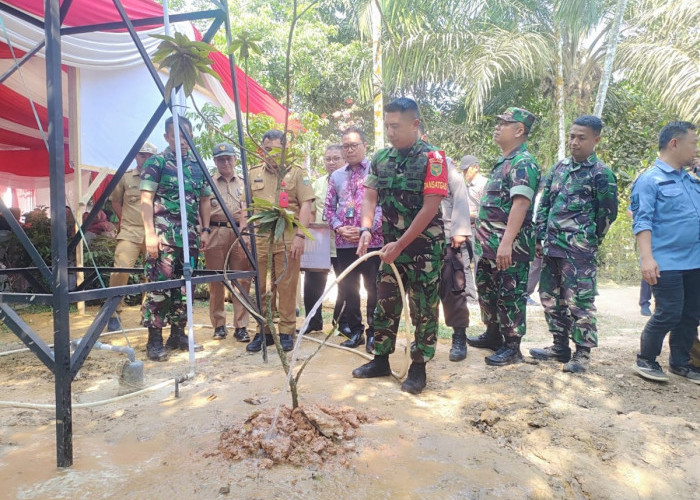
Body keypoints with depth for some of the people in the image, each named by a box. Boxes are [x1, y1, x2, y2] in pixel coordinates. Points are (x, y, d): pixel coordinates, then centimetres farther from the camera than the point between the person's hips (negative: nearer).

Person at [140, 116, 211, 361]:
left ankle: (178, 334, 21)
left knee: (185, 286, 10)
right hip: (164, 234, -5)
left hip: (190, 234, 6)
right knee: (159, 286, -7)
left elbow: (204, 200, 19)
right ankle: (154, 341, 1)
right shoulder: (156, 162, -1)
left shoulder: (198, 165, 14)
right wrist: (150, 233, -15)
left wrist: (205, 230, 10)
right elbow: (146, 199, -6)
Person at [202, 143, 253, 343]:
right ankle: (219, 325, 14)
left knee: (242, 281, -3)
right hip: (215, 234, -1)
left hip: (239, 234, 1)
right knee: (216, 281, 3)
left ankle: (241, 326, 3)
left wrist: (244, 234, -4)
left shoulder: (243, 184, 17)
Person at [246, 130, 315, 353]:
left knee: (287, 287, 2)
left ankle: (286, 332, 12)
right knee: (260, 287, 7)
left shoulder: (297, 173, 5)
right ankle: (263, 331, 19)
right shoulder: (253, 174, 15)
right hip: (259, 238, 3)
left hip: (287, 239, -3)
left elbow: (306, 205, -3)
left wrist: (300, 235, -13)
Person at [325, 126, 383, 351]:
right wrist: (339, 228, -3)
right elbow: (329, 207, 14)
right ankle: (355, 331, 24)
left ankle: (373, 333, 17)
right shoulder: (337, 176, 14)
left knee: (374, 290, 3)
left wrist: (367, 229, -15)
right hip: (344, 243, 5)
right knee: (348, 290, 10)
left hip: (372, 240, -4)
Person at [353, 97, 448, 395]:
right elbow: (370, 197, 5)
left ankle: (418, 368, 16)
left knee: (424, 308, 3)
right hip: (391, 244, 6)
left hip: (424, 246, -5)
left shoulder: (432, 158, -11)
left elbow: (430, 208, -16)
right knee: (385, 303, 12)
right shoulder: (381, 158, 6)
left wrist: (400, 245, -18)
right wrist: (366, 229, -14)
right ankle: (381, 360, 26)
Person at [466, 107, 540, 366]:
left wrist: (507, 242, -32)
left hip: (510, 247, -10)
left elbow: (520, 203, -25)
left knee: (510, 295, 1)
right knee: (487, 290, 19)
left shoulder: (523, 163, -13)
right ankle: (493, 334, 35)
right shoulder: (503, 162, 18)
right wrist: (480, 218, 27)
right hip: (489, 245, 10)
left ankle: (512, 347, 13)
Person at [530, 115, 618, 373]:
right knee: (550, 297, 12)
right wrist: (540, 237, 9)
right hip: (551, 246, 7)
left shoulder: (601, 173, -6)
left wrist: (590, 242, 4)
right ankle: (560, 346, 26)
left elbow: (608, 213, -2)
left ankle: (582, 353, 13)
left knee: (579, 301, -2)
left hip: (579, 250, -7)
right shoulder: (559, 167, 12)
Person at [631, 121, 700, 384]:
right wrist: (647, 258, -24)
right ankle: (645, 361, 12)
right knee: (668, 314, -6)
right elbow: (642, 221, -16)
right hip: (667, 263, -8)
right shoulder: (650, 179, -8)